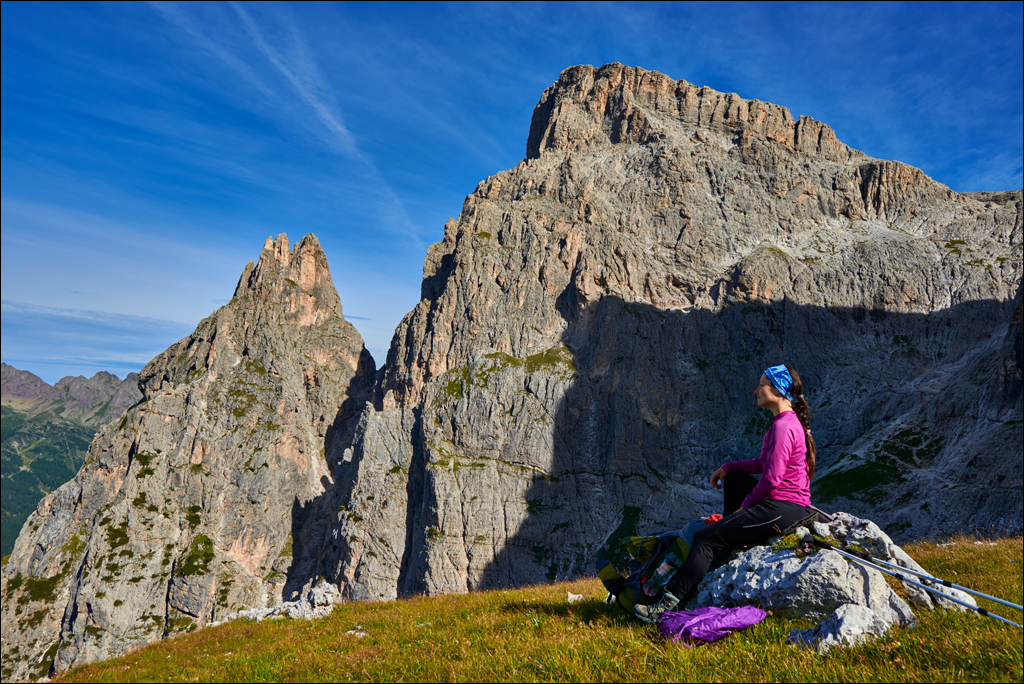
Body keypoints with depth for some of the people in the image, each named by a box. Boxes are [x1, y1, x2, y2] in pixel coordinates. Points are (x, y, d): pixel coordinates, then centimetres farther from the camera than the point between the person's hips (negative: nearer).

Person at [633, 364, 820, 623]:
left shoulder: (783, 426, -19)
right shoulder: (787, 421, 13)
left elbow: (772, 478, -22)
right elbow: (764, 464, 21)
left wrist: (745, 506, -8)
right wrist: (728, 467, 13)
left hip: (782, 509, -10)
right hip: (782, 503, 10)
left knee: (705, 537, -13)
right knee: (733, 477, 31)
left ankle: (668, 605, -12)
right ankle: (730, 543, 31)